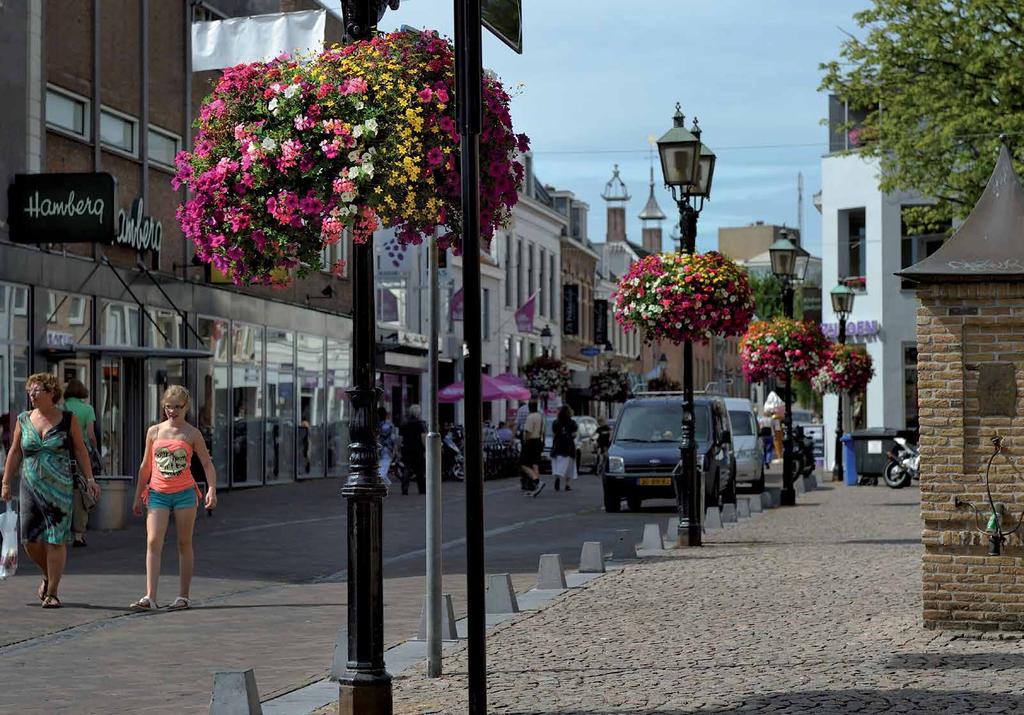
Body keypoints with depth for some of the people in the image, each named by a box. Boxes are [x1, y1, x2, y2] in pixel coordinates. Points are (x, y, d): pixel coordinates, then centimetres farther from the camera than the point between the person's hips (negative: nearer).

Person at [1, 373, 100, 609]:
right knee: (30, 539, -1)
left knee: (56, 541, -5)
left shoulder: (68, 420, 1)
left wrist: (89, 478, -3)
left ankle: (52, 593, 2)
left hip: (59, 489, -3)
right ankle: (48, 576, 27)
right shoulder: (23, 420, 8)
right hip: (30, 488, 3)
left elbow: (80, 450, 5)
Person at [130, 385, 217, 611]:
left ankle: (184, 596, 12)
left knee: (184, 544, 6)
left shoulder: (192, 434, 1)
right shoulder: (154, 431, 7)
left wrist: (211, 489, -15)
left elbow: (207, 464, 0)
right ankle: (150, 597, -15)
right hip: (158, 493, 1)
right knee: (153, 543, -10)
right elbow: (146, 466, 14)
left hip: (184, 493, -1)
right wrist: (138, 496, 15)